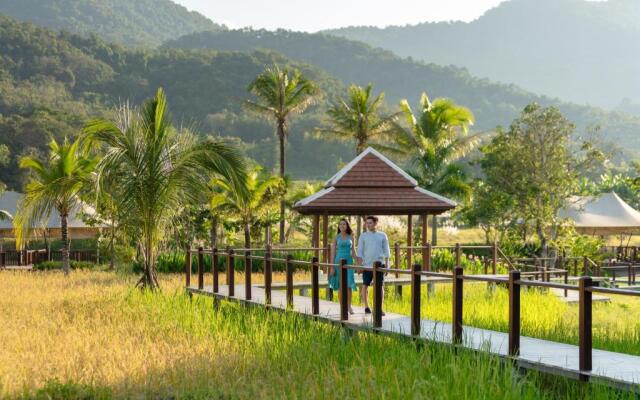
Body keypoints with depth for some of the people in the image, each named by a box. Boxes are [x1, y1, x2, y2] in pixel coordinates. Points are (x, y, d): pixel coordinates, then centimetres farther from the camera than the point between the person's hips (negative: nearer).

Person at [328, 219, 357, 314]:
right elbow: (333, 252, 1)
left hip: (349, 262, 1)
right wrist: (332, 267, -4)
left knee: (349, 284, -8)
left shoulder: (350, 237, 8)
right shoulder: (337, 237, 2)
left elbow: (353, 251, 11)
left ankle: (349, 306, 5)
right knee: (340, 285, 2)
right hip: (339, 261, -1)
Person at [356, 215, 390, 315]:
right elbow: (360, 251, 3)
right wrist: (359, 265, -4)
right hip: (367, 264, 0)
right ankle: (366, 307, 15)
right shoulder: (363, 236, 4)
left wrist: (387, 264, 2)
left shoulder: (382, 235, 6)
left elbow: (386, 250, 8)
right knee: (365, 285, 3)